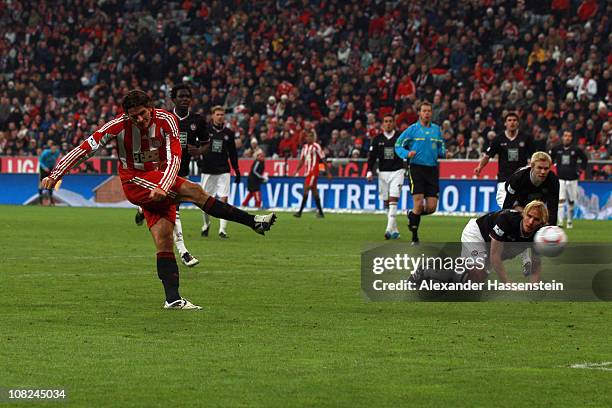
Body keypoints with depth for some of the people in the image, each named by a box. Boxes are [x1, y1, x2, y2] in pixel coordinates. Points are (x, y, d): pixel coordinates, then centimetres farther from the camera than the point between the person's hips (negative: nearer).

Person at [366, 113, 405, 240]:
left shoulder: (400, 137, 0)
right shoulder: (377, 139, 6)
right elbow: (372, 156, 7)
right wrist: (370, 171, -2)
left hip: (397, 171, -3)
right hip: (383, 172, 3)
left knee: (393, 200, -16)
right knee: (386, 203, 6)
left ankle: (390, 229, -21)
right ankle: (395, 230, 15)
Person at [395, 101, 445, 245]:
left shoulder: (436, 129, 11)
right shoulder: (412, 129, 0)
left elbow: (441, 147, 22)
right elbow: (398, 145, 3)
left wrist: (443, 152, -1)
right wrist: (407, 153, -16)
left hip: (432, 170, 4)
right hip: (417, 168, -4)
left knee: (431, 207, -1)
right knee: (419, 204, -12)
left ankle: (412, 215, 31)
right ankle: (415, 238, 1)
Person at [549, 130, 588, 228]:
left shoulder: (576, 150, -1)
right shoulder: (556, 149, 0)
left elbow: (585, 159, 14)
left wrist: (581, 169, 8)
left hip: (572, 179, 1)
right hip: (560, 179, -1)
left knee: (571, 201, 9)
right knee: (561, 200, -13)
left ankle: (570, 221, 24)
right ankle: (559, 222, -15)